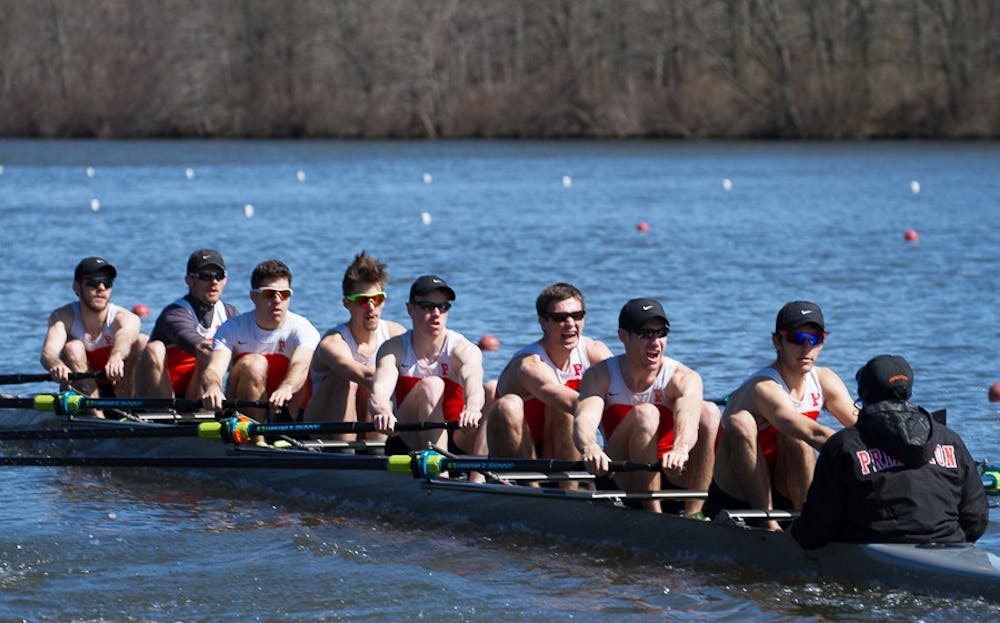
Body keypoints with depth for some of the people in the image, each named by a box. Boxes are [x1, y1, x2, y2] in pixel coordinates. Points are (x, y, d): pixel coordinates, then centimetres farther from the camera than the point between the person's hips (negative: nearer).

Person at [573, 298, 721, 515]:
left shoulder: (683, 378, -9)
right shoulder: (600, 376, -7)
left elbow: (688, 418, -32)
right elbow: (584, 420, -27)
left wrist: (680, 449, -57)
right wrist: (590, 449, -53)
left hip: (673, 475, 1)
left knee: (709, 412, -22)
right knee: (644, 414, -28)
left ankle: (693, 513, -27)